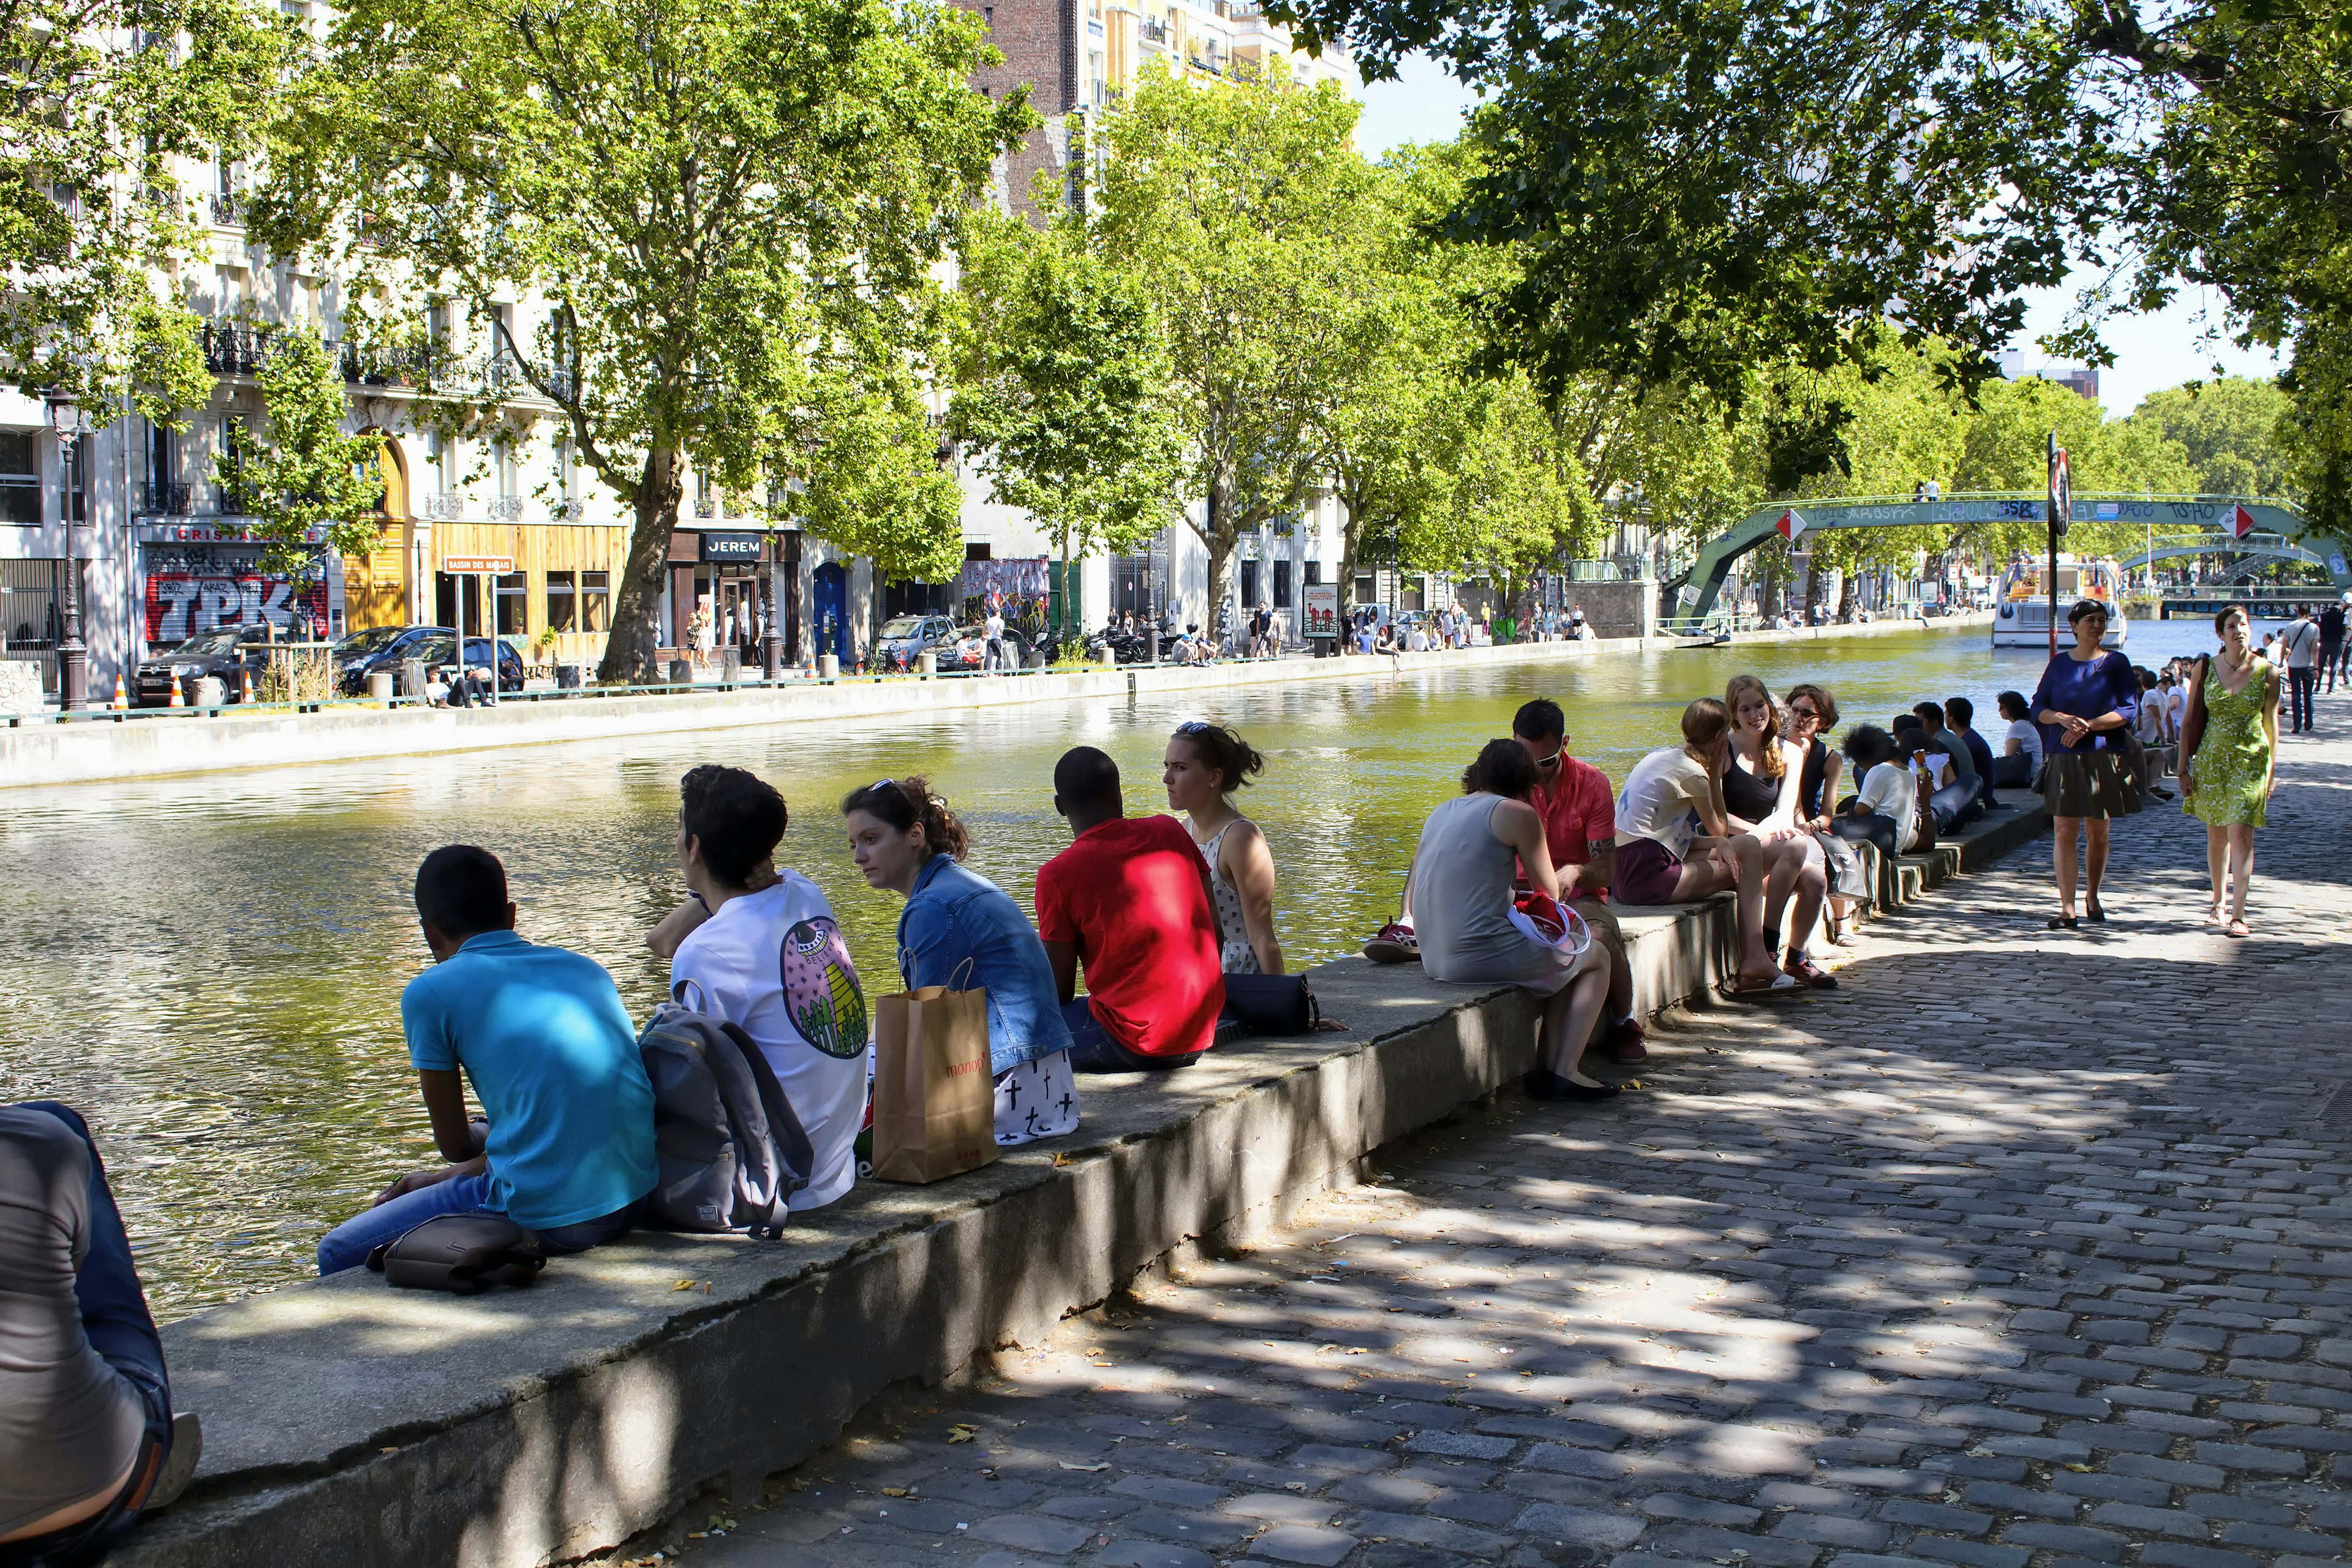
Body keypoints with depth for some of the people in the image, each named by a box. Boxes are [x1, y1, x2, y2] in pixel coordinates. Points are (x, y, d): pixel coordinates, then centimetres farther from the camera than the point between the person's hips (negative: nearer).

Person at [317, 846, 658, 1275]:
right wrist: (450, 1177, 30)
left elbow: (454, 1144, 6)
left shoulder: (431, 993, -1)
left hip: (547, 1219, -7)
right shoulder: (588, 968, 16)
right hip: (631, 1204, 7)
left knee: (339, 1255, 13)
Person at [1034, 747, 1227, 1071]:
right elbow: (1214, 931, 9)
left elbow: (1059, 993, -6)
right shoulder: (1170, 832, 5)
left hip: (1133, 1047, -6)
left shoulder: (1058, 875, -9)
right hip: (1201, 1037, 6)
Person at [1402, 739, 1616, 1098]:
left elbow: (1411, 902, 17)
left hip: (1434, 960, 8)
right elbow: (1550, 894, 2)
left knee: (1560, 961, 29)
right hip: (1486, 955, -8)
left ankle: (1548, 1068, 19)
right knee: (1597, 957, 17)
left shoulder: (1440, 812, 16)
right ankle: (1565, 1071, 7)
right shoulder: (1518, 813, -4)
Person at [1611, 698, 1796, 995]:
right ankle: (1755, 959, 3)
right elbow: (1719, 829, 4)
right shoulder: (1693, 772, -11)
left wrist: (1718, 842, 2)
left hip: (1625, 875, 9)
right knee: (1746, 858, -2)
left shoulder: (1663, 756, 16)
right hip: (1649, 876, -9)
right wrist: (1716, 771, 9)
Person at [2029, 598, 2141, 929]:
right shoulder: (2059, 663, 10)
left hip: (2102, 757, -1)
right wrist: (2061, 718, -13)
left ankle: (2092, 898, 25)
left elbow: (2129, 710, -3)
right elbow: (2038, 707, 9)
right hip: (2063, 758, 1)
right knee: (2064, 832, -6)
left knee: (2097, 832, 6)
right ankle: (2067, 909, -8)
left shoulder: (2116, 663, 4)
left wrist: (2089, 725, -15)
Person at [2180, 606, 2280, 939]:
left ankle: (2238, 913, -12)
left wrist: (2272, 769, 6)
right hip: (2210, 760, 2)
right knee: (2216, 835, 10)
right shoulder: (2205, 670, 1)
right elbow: (2189, 721, 5)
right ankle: (2218, 904, 26)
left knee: (2240, 833, -11)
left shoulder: (2267, 673, -2)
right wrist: (2183, 768, 1)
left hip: (2251, 761, -2)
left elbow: (2271, 723, 6)